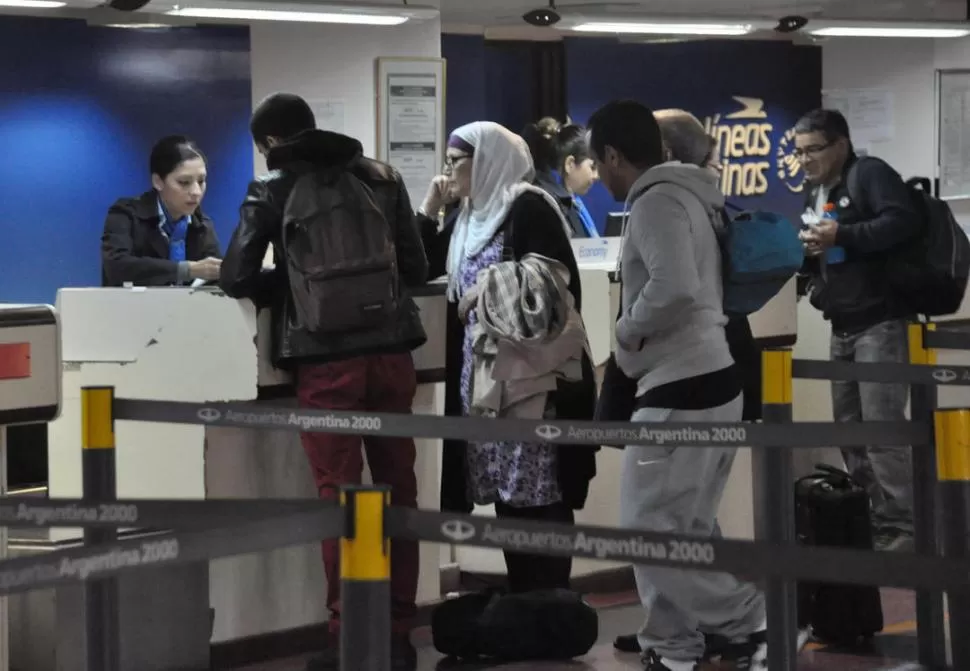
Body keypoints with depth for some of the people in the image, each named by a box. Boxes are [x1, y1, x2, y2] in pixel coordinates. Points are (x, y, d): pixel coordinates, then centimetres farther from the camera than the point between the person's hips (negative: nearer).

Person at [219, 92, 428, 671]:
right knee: (397, 491, 10)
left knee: (340, 496, 1)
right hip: (391, 351, 3)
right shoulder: (382, 177, 10)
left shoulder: (273, 190, 1)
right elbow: (416, 268, 10)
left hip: (325, 359, -3)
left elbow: (237, 279, -3)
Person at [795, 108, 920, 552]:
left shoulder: (870, 175, -8)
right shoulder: (814, 194, 18)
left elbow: (904, 221, -24)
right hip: (842, 327, 9)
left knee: (882, 428, -14)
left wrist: (841, 236, -26)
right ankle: (869, 524, 15)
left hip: (879, 322, -9)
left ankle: (901, 532, -13)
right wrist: (804, 251, 0)